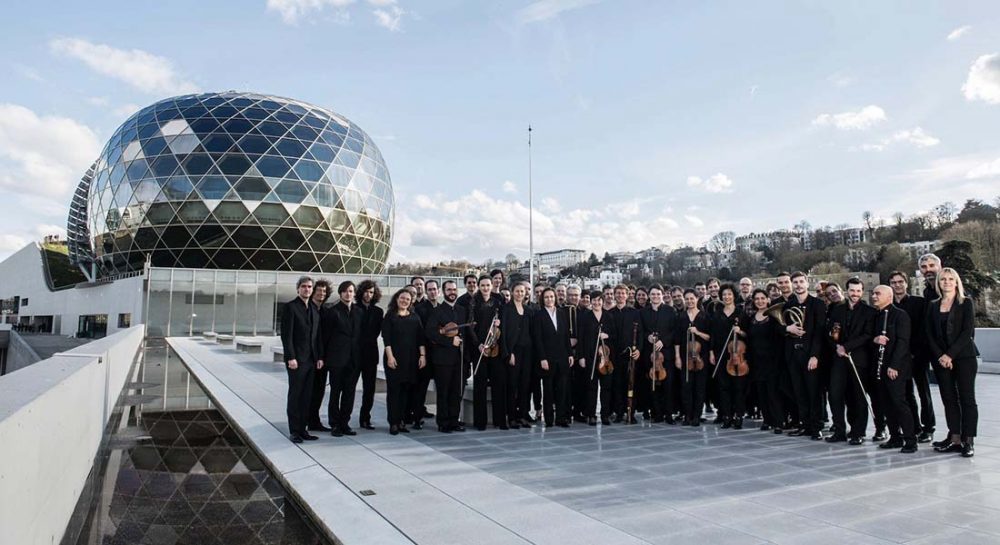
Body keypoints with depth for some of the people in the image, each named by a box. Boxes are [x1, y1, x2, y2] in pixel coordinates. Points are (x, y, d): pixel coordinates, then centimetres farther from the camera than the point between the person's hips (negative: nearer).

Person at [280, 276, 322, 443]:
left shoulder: (315, 309, 14)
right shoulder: (290, 307, -5)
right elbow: (286, 334, -10)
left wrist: (319, 357, 9)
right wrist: (291, 358, -16)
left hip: (311, 360, 6)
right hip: (296, 359, -6)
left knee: (307, 396, 8)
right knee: (295, 395, 1)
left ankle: (302, 429, 15)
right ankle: (294, 431, 9)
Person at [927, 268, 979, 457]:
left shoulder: (966, 303, 0)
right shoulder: (933, 306, 10)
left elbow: (968, 332, -8)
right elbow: (929, 334, 6)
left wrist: (950, 355, -14)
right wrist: (939, 356, -6)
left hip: (964, 357, -3)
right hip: (941, 359, 3)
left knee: (967, 398, -2)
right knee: (949, 399, 5)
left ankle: (968, 441, 1)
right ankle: (954, 439, 10)